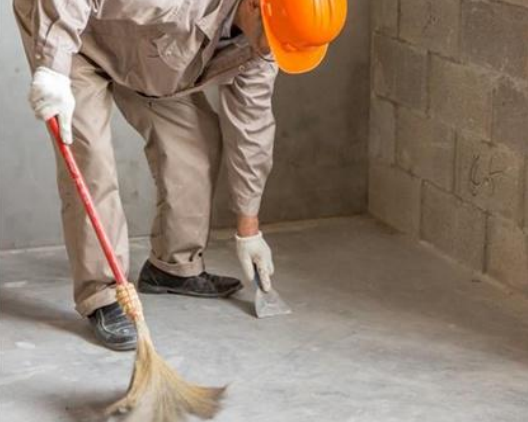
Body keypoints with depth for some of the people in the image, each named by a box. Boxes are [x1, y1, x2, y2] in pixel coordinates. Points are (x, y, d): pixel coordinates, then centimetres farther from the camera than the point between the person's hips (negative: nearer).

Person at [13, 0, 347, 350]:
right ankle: (101, 295, -13)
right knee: (89, 153, -19)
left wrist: (248, 228, 1)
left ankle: (175, 267, 16)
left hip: (141, 50, 7)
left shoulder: (263, 36, -17)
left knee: (198, 138, 0)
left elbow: (250, 121, -5)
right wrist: (53, 69, -46)